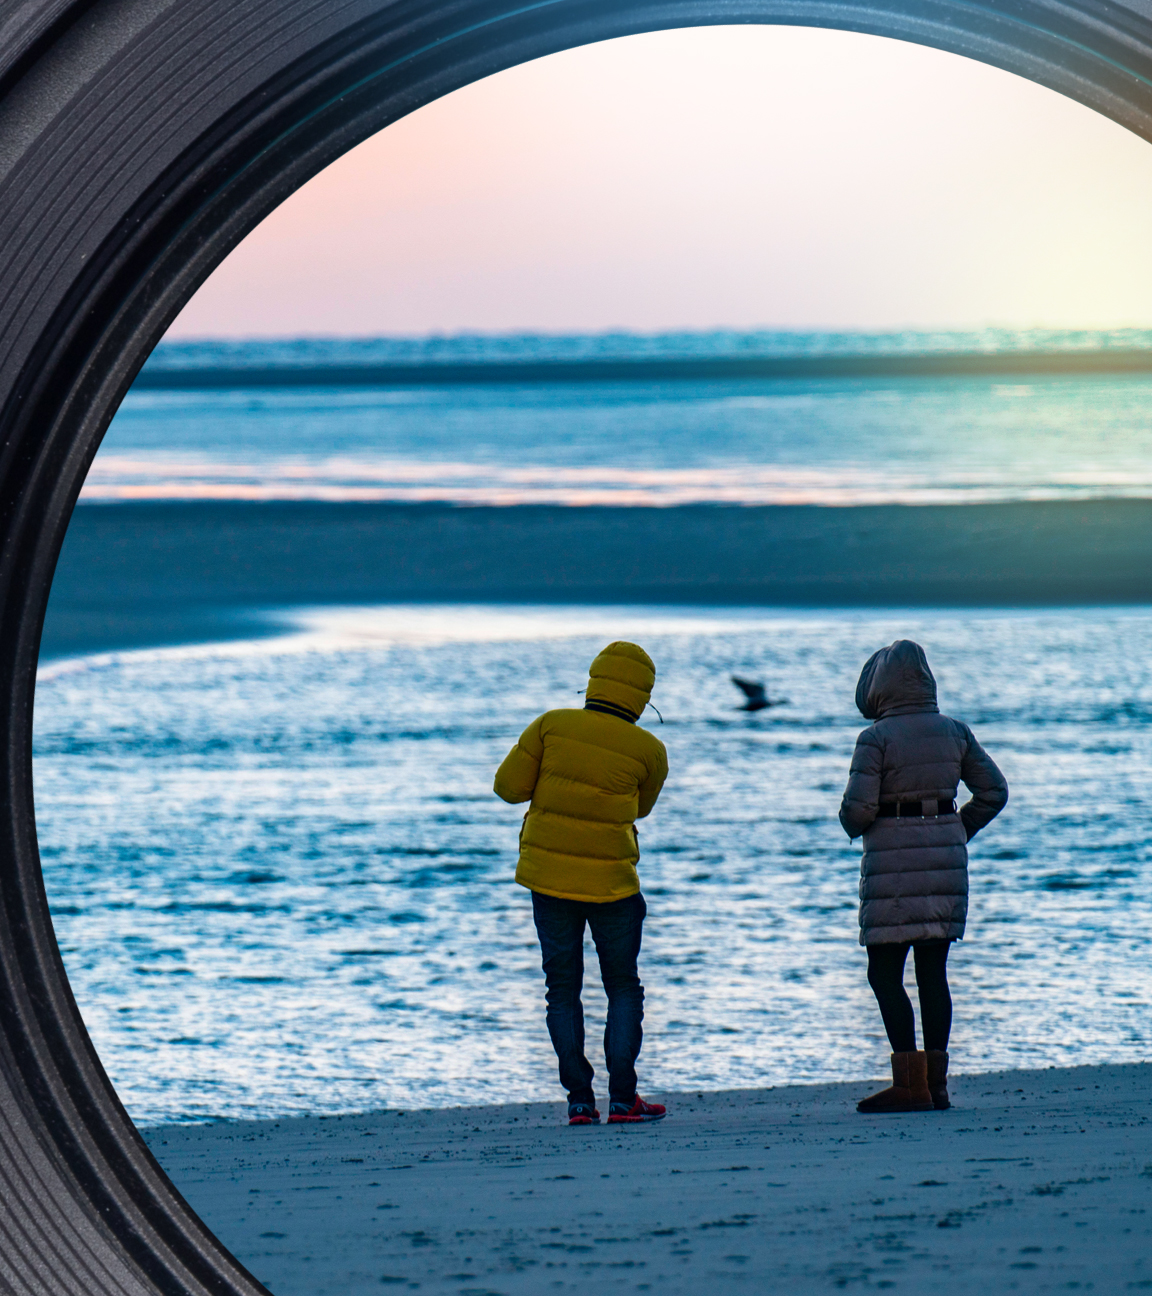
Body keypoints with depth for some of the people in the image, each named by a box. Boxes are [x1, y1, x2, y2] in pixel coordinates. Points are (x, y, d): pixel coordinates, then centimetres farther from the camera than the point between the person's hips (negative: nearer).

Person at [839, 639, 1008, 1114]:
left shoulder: (876, 739, -10)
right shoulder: (954, 732, 6)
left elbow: (858, 809, -15)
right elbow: (993, 792, 9)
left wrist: (854, 826, 8)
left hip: (894, 860, -6)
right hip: (946, 855, 6)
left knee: (884, 971, -1)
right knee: (933, 970, 11)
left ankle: (910, 1084, -7)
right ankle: (936, 1082, 11)